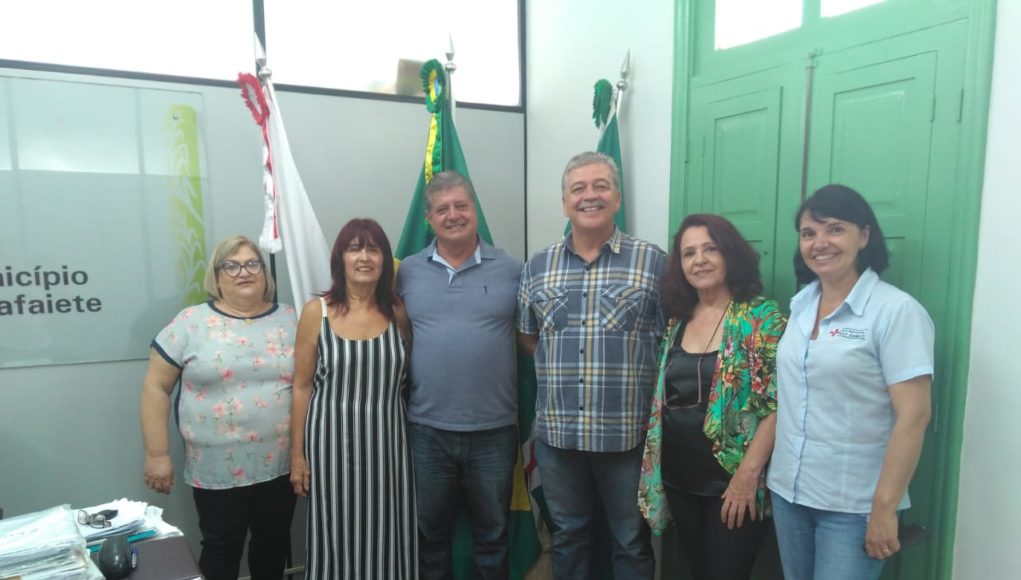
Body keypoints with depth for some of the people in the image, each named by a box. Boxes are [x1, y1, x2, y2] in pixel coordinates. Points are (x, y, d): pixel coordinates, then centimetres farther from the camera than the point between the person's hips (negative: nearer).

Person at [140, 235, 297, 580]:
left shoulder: (291, 320, 1)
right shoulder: (191, 322, -6)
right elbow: (155, 387, -4)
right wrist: (157, 455, -6)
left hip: (280, 464, 2)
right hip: (217, 469, -2)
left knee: (274, 542, 18)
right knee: (221, 549, 14)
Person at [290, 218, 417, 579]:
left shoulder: (397, 312, 1)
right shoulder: (316, 312, -5)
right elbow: (302, 386, -2)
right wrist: (297, 454, -2)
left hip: (387, 442, 2)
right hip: (333, 442, -2)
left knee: (387, 535, 10)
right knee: (338, 537, 8)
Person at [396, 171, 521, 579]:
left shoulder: (511, 270, -3)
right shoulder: (407, 272, 1)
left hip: (494, 431, -1)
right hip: (427, 430, 1)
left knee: (492, 531, 19)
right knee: (430, 530, 20)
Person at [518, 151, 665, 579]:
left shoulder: (653, 262, -6)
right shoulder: (536, 268, 4)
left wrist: (623, 370, -9)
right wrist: (561, 368, 2)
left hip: (629, 434, -2)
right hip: (556, 433, 3)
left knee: (632, 542, 16)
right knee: (567, 535, 21)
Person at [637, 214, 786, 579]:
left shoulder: (762, 318, -10)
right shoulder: (677, 320, 6)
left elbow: (777, 405, -14)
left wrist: (748, 474, -19)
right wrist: (654, 469, 8)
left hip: (732, 482, -5)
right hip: (680, 479, 6)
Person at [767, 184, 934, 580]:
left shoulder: (897, 311, -13)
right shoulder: (800, 304, 5)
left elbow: (913, 416, -16)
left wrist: (884, 509, -17)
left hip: (852, 505, -5)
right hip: (787, 491, 6)